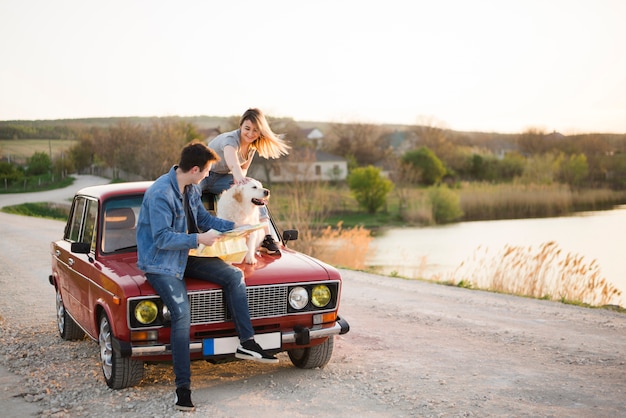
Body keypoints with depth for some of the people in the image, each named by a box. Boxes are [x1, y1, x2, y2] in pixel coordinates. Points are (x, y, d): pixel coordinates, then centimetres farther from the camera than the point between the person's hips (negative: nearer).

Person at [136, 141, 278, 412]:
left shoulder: (192, 190, 4)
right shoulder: (160, 193, -24)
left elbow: (204, 219, 16)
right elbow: (162, 238, -26)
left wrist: (236, 226, 5)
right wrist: (199, 239, -25)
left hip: (184, 256, 9)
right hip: (159, 263, -9)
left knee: (234, 276, -2)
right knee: (182, 315, -26)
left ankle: (247, 344, 2)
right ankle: (183, 388, -19)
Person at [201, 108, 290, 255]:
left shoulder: (252, 145, -5)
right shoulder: (231, 139, -29)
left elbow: (244, 169, 6)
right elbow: (233, 163, -51)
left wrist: (239, 178, -19)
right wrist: (239, 176, -73)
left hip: (221, 178, 6)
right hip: (203, 175, -6)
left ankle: (266, 237, -17)